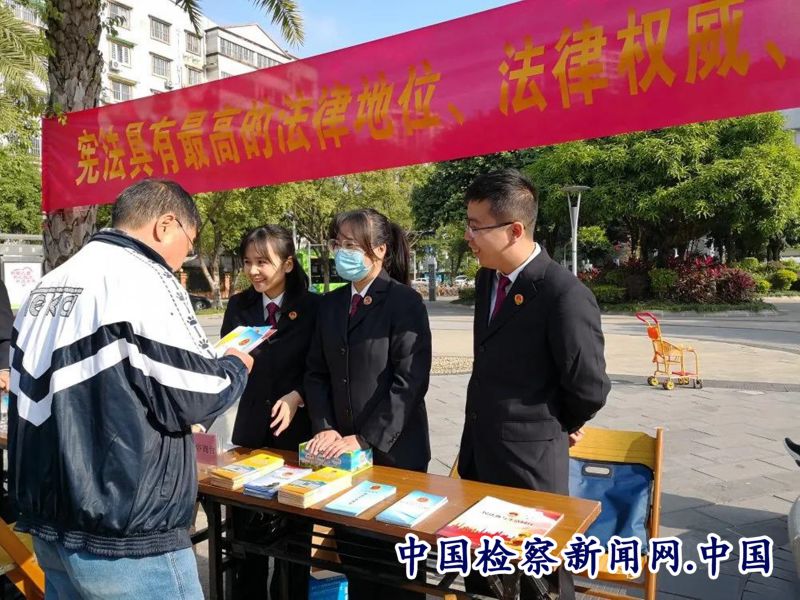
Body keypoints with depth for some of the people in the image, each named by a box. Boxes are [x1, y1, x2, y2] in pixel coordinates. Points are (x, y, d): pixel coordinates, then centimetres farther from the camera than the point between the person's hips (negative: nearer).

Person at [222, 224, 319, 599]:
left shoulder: (313, 306, -6)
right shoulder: (238, 306, 5)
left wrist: (298, 396, -21)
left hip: (297, 431, -3)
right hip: (251, 428, 3)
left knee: (293, 532, 13)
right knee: (245, 530, 13)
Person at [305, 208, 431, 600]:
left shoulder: (405, 302, -10)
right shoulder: (331, 304, 8)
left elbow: (410, 381, -16)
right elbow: (316, 372, 9)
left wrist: (366, 439, -17)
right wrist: (324, 427, -5)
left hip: (393, 451, -5)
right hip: (342, 449, 5)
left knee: (394, 556, 10)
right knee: (351, 550, 14)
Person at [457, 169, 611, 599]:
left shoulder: (564, 294, -24)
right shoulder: (486, 279, 3)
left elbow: (589, 387, -17)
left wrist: (563, 427, 1)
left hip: (529, 459, -7)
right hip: (477, 452, 8)